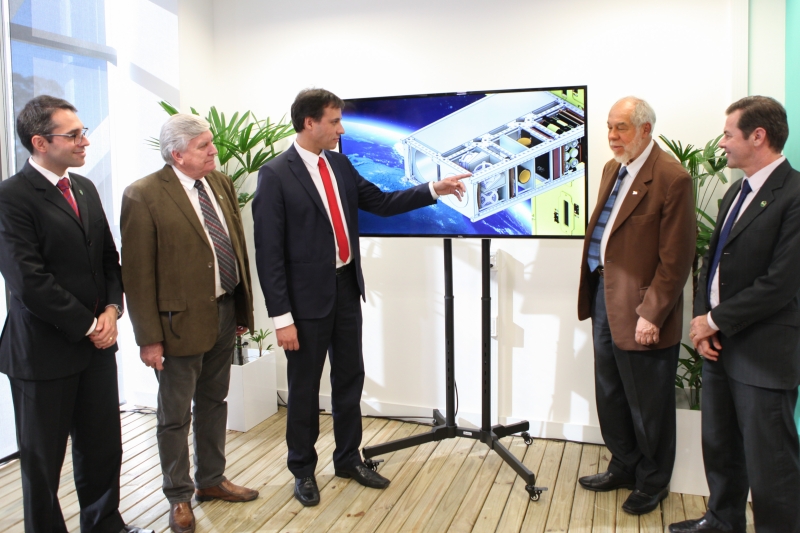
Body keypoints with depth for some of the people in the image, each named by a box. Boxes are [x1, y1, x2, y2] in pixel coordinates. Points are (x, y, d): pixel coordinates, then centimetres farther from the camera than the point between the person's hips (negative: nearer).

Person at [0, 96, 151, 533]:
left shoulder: (85, 188, 9)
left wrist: (112, 309, -3)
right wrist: (88, 325, -13)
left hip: (97, 344, 7)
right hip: (44, 350, -6)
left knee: (103, 447, 16)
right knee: (42, 460, 11)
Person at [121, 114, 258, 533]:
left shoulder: (221, 183, 5)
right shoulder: (144, 195, -14)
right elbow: (137, 273, -14)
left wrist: (244, 309, 10)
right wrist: (148, 337, -15)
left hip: (225, 312, 6)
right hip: (181, 320, -6)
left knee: (213, 403, 20)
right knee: (175, 415, 9)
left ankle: (211, 480, 39)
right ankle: (179, 496, 29)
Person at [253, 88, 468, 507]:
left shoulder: (340, 164, 7)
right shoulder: (275, 175, -13)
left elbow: (381, 202, 13)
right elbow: (269, 252, -15)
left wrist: (434, 189, 4)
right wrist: (281, 316, -16)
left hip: (347, 288, 7)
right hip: (308, 295, -6)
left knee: (350, 379, 16)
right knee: (304, 387, 9)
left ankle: (348, 459, 35)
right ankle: (303, 470, 29)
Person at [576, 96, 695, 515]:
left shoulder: (671, 178, -16)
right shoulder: (613, 169, 11)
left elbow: (675, 260, -17)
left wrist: (650, 316, -18)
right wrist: (594, 291, 12)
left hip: (640, 307, -8)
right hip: (604, 296, 8)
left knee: (647, 404, 9)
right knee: (610, 394, 20)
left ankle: (653, 481, 30)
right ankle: (624, 467, 40)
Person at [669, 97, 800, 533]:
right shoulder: (736, 191, 12)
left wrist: (715, 321, -12)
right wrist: (702, 318, 1)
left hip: (763, 353, -8)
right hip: (718, 344, 9)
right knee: (719, 447, 21)